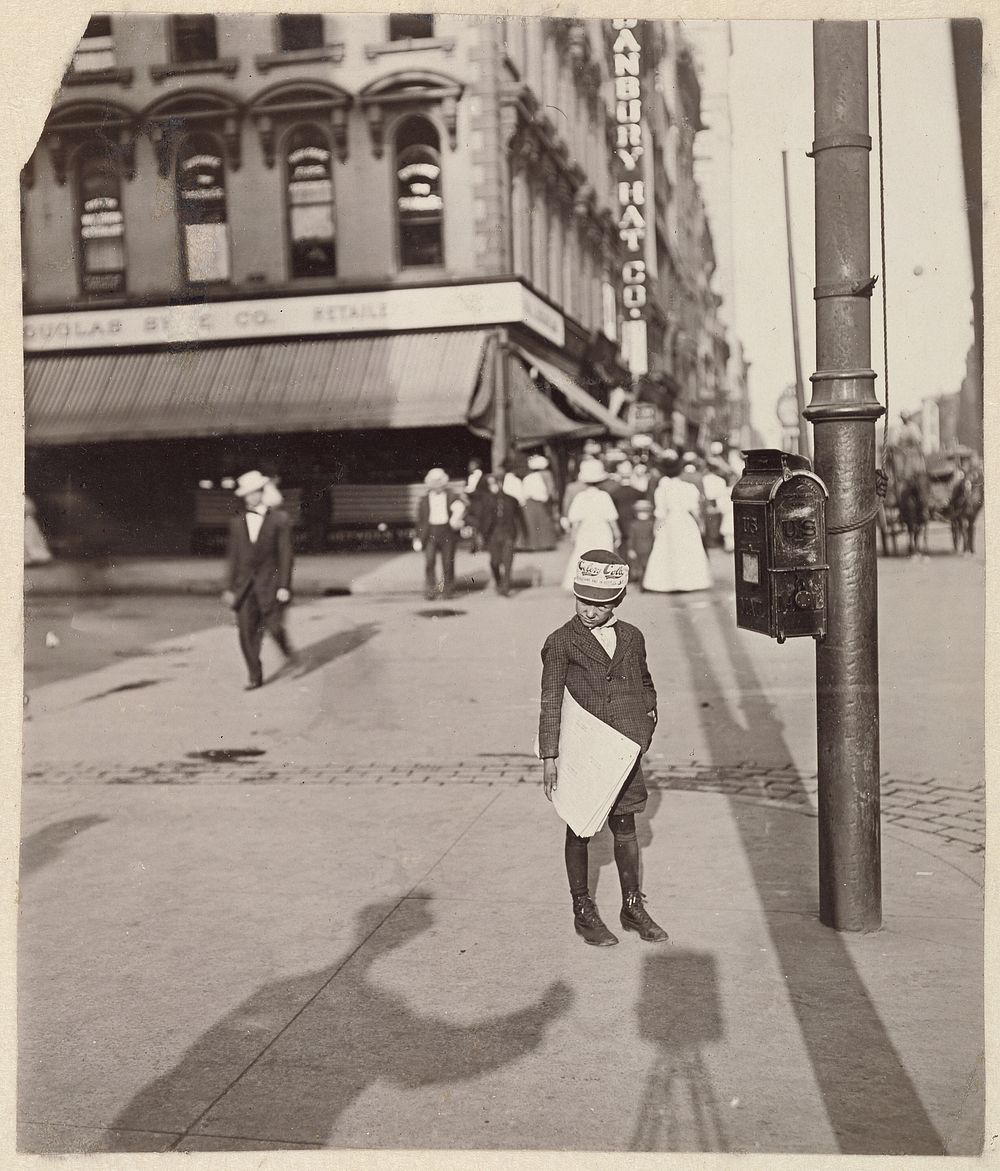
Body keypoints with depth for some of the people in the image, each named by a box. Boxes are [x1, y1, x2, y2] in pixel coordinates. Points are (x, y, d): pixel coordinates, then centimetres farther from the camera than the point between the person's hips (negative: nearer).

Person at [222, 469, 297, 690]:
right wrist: (229, 588, 5)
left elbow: (286, 555, -3)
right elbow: (233, 558, 10)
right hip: (245, 585, 3)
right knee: (247, 632, -2)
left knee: (274, 627, -3)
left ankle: (287, 650, 30)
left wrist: (284, 586, -9)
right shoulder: (237, 523, 9)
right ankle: (255, 676, 7)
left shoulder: (279, 519, -2)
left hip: (270, 584, -3)